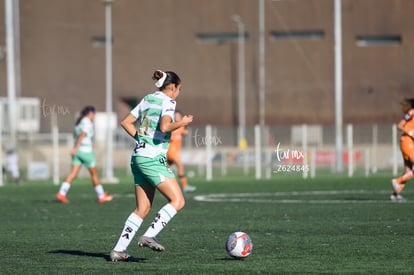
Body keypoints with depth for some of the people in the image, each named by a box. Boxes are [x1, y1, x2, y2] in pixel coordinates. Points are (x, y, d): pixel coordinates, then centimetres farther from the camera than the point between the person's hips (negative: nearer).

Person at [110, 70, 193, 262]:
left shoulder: (147, 100, 16)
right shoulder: (167, 102, -7)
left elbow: (125, 122, 17)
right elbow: (164, 127, -24)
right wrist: (182, 123, -8)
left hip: (138, 157, 9)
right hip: (153, 159, -9)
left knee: (143, 208, 11)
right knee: (178, 201, -6)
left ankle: (119, 249, 6)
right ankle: (149, 236, -14)